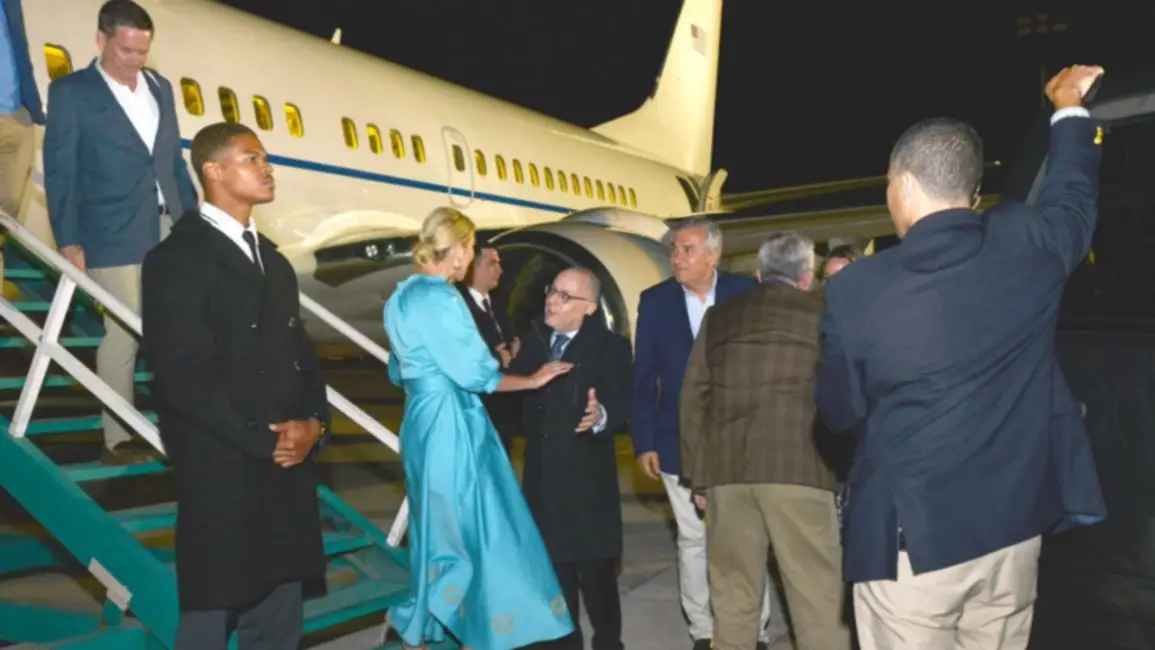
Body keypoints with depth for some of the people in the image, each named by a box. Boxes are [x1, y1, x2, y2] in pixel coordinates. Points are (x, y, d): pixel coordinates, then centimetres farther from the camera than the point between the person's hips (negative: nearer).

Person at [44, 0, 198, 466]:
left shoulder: (160, 88, 13)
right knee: (123, 336, -1)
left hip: (170, 230, 5)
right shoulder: (71, 92, -1)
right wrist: (68, 240, -10)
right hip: (114, 236, -5)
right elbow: (60, 171, -4)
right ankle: (118, 439, 11)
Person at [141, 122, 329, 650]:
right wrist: (263, 439, -13)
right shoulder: (177, 258, -8)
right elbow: (183, 376, -16)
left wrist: (313, 421, -2)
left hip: (288, 467, 7)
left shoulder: (274, 261, 18)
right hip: (221, 473, -7)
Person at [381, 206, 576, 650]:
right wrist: (532, 380, -4)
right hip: (451, 424, -9)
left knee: (441, 528, 17)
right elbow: (474, 374, -16)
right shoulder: (440, 297, -16)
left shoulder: (401, 298, 12)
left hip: (421, 422, 9)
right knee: (479, 530, 2)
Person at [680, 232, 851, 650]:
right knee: (819, 595, 2)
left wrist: (697, 474, 18)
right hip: (798, 466, -3)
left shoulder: (719, 317, 14)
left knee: (732, 594, 10)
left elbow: (693, 398, 14)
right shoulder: (823, 314, 6)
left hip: (726, 468, 3)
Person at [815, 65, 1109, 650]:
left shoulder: (854, 291, -15)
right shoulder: (1029, 242, -7)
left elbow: (839, 414, -2)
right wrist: (1070, 109, 35)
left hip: (908, 534, -4)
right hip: (1013, 525, 4)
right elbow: (1071, 199, 18)